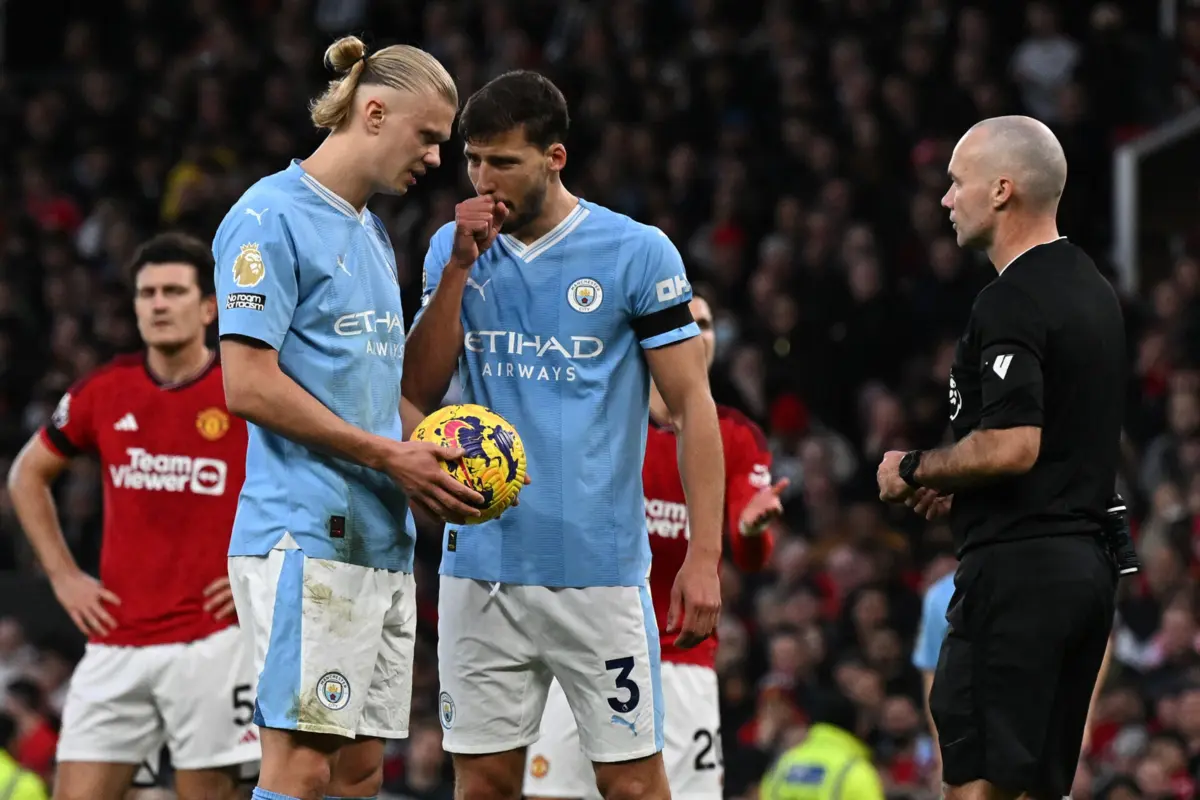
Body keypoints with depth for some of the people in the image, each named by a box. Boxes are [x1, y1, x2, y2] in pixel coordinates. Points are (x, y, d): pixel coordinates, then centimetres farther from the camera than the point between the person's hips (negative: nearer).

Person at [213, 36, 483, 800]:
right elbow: (249, 386, -15)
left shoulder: (373, 234, 20)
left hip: (380, 536, 9)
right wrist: (387, 455, -13)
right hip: (307, 535, -9)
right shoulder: (273, 217, -8)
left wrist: (432, 453, 8)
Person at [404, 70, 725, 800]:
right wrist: (460, 267, -7)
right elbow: (419, 391, 3)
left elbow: (692, 404, -3)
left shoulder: (637, 253, -3)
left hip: (600, 566, -4)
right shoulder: (455, 248, 9)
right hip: (481, 561, 4)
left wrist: (704, 557, -11)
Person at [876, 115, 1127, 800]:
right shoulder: (1095, 290, 16)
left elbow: (1012, 447, -23)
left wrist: (915, 470, -8)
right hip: (1089, 558, 10)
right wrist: (958, 481, 18)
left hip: (1018, 564, -10)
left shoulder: (1011, 303, -14)